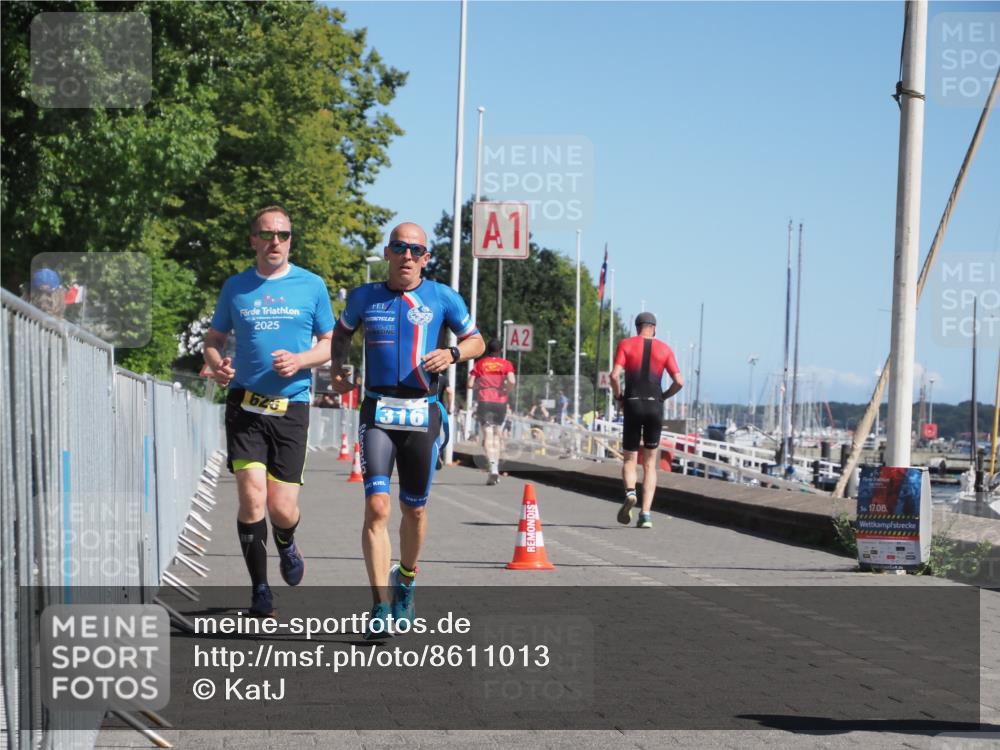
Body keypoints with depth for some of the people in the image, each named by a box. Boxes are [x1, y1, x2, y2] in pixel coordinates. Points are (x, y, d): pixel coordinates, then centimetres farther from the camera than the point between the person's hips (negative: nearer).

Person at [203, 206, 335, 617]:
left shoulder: (312, 286, 5)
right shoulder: (235, 287, 7)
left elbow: (329, 344, 10)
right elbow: (213, 339, 16)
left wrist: (300, 360, -11)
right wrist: (217, 366, -7)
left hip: (291, 406, 0)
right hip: (244, 405, 0)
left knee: (282, 509, -3)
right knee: (252, 497, -13)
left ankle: (286, 545, 34)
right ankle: (260, 590, 2)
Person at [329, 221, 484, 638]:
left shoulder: (442, 298, 3)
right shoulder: (364, 297, 6)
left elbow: (476, 341, 12)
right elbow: (342, 332, 25)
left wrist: (452, 354, -9)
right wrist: (337, 368, 7)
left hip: (423, 413, 1)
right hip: (377, 412, 0)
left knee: (414, 509, 10)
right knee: (377, 507, -14)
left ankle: (406, 581, 38)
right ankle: (381, 608, -14)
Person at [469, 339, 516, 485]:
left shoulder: (480, 364, 6)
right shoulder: (506, 364, 5)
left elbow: (470, 384, -1)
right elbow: (511, 381, -12)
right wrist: (505, 391, 3)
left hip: (484, 402, -1)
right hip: (500, 402, 1)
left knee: (488, 435, -6)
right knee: (498, 435, 15)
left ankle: (492, 468, -25)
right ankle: (495, 467, 11)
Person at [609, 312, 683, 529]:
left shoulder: (625, 345, 3)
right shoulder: (664, 349, 7)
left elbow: (615, 375, -10)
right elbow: (679, 382, 0)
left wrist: (618, 397, 5)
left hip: (632, 405, -1)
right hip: (655, 406, 1)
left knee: (630, 460, 11)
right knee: (649, 464, 9)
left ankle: (630, 492, -20)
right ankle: (646, 513, -3)